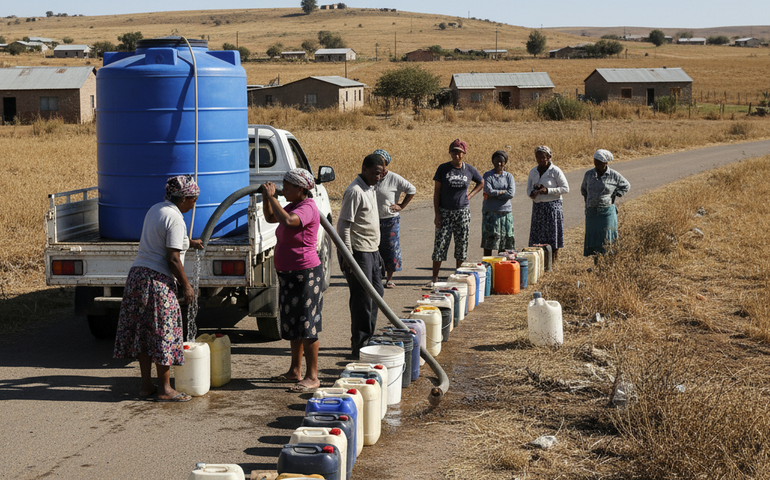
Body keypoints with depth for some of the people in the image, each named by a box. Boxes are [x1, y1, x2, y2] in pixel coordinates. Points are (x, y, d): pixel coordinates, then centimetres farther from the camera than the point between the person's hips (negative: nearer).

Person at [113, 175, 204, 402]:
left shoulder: (155, 210, 13)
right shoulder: (175, 219, -14)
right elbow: (172, 259, -17)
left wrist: (188, 242, 39)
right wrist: (186, 285, -7)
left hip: (137, 273, 9)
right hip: (158, 280, -9)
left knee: (142, 332, 11)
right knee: (162, 333, -2)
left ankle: (146, 385, 17)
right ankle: (164, 389, 3)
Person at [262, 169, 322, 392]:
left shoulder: (307, 208, -18)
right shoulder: (293, 207, 12)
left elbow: (287, 221, -38)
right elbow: (270, 218, 26)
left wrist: (272, 197, -27)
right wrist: (267, 197, 9)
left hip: (305, 274, -10)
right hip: (288, 274, 10)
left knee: (306, 326, -6)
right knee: (292, 325, 16)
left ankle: (312, 376, -2)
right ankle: (295, 371, 26)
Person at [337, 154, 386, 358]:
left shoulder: (370, 190, 14)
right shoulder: (355, 191, -16)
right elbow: (344, 225, -19)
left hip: (372, 250, 10)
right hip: (359, 252, -10)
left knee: (376, 293, 15)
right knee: (362, 300, -6)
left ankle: (368, 339, 26)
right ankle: (360, 347, 1)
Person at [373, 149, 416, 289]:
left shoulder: (395, 179, -7)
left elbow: (412, 190, 4)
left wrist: (401, 206, -1)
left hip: (390, 219, -3)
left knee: (391, 248, 2)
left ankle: (389, 279, 13)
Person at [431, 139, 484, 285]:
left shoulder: (469, 170, 2)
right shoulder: (443, 169, -3)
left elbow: (481, 183, 21)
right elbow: (436, 192, -2)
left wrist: (470, 195, 5)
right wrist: (436, 214, -8)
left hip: (463, 212, 2)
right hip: (445, 212, -2)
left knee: (462, 244, 5)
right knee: (440, 244, -5)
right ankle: (435, 278, -1)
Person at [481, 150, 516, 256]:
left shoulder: (509, 176, 8)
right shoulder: (488, 175, 2)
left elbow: (511, 194, -7)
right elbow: (489, 191, -14)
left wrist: (495, 194, -9)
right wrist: (503, 192, -7)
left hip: (506, 212, 3)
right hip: (490, 212, -3)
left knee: (504, 245, 5)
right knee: (488, 244, -3)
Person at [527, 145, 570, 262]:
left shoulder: (555, 171, -6)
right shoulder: (533, 172, 10)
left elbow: (566, 188, -7)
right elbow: (529, 189, 16)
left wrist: (548, 190, -16)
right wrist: (532, 193, -9)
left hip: (552, 206, -5)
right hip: (537, 206, 5)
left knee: (552, 237, -4)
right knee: (536, 237, 3)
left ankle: (553, 261, 2)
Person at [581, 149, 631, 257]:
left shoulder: (613, 175, -3)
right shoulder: (589, 174, 5)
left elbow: (626, 186, 14)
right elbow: (583, 189, 25)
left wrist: (614, 195, 4)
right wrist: (587, 199, 11)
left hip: (607, 212, -3)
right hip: (591, 212, 3)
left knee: (606, 240, -5)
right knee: (592, 240, 3)